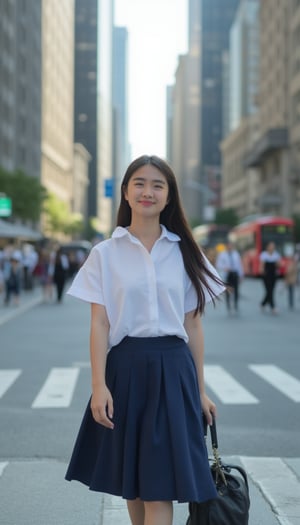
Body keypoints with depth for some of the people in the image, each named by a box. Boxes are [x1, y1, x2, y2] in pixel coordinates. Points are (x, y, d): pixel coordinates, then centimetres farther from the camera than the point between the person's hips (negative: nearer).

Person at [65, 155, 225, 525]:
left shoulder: (184, 253, 6)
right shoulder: (106, 254, 2)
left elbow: (193, 326, 8)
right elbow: (99, 325, -2)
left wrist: (200, 390, 7)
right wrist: (98, 386, -11)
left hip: (172, 370, 0)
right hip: (125, 368, 0)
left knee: (160, 485, -4)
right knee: (131, 480, 11)